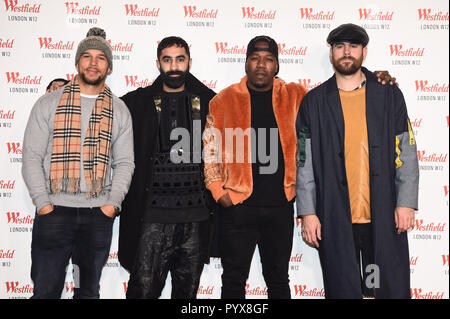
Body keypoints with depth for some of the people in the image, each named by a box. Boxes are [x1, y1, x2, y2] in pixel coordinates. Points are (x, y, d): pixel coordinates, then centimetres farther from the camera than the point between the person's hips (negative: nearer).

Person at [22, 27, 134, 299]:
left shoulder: (119, 110, 9)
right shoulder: (48, 104, 5)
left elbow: (125, 162, 7)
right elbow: (32, 157, 1)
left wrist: (113, 203, -4)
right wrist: (42, 202, -8)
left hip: (99, 215, 1)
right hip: (54, 211, -1)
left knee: (89, 289, 12)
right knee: (46, 289, 2)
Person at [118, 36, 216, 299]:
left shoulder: (209, 102, 7)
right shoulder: (137, 103, 4)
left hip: (196, 216, 2)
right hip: (152, 217, -2)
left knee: (188, 291, 13)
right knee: (144, 289, -1)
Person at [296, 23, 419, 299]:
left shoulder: (389, 95, 6)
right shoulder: (314, 102, 5)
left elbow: (407, 152, 5)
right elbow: (304, 162, 3)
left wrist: (406, 203, -4)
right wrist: (308, 212, -2)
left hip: (384, 216, 0)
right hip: (334, 218, 0)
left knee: (393, 289, 6)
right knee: (343, 290, 9)